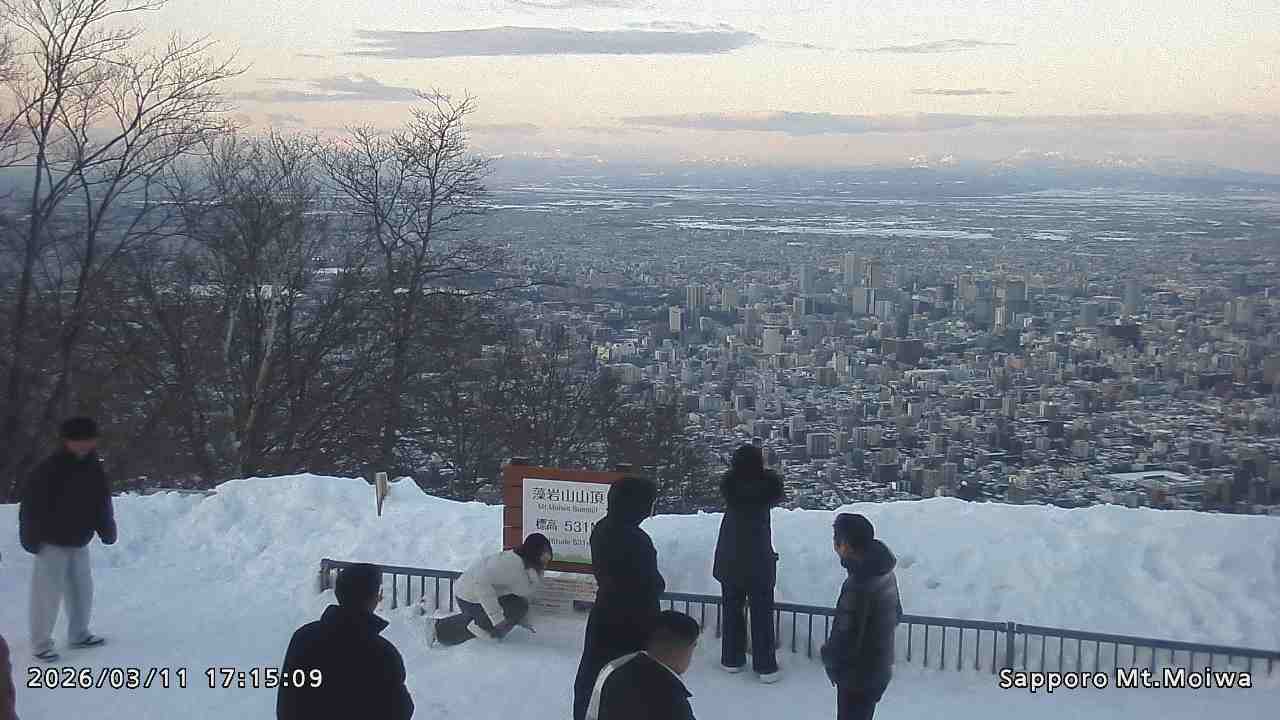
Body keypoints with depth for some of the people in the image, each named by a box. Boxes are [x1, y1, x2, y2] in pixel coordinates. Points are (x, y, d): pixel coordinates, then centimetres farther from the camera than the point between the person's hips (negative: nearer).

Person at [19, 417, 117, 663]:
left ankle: (78, 635, 30)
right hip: (51, 543, -7)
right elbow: (30, 505, -18)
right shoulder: (49, 469, -20)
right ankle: (40, 644, 4)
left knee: (81, 590, 15)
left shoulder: (95, 470, 0)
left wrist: (107, 530, 5)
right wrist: (30, 538, -18)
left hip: (79, 543, 7)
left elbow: (102, 504, 10)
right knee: (48, 594, -6)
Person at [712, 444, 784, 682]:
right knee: (762, 613, 6)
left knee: (732, 609, 16)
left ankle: (732, 659, 22)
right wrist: (763, 471, 17)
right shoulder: (767, 484, -15)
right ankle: (765, 666, 8)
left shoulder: (729, 485, -11)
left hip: (730, 558, 2)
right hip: (759, 558, -2)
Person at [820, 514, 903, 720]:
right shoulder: (885, 573, -2)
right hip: (880, 669, 9)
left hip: (858, 676, -9)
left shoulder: (858, 586, -31)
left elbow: (846, 640, -26)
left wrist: (827, 654, -7)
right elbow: (896, 615, 13)